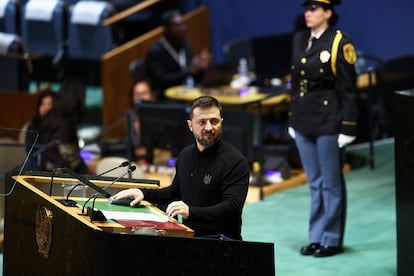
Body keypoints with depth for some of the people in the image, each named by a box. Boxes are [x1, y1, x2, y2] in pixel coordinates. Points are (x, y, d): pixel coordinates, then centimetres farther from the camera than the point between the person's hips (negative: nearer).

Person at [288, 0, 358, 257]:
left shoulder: (340, 43, -11)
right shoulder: (300, 40, 9)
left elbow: (348, 88, -12)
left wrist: (348, 128, -14)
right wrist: (293, 119, 15)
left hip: (329, 121, -6)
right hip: (304, 121, 7)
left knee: (331, 183, 3)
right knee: (315, 183, 13)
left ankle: (333, 240, 12)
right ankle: (316, 238, 20)